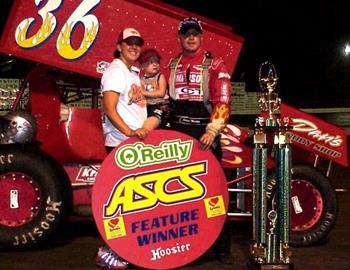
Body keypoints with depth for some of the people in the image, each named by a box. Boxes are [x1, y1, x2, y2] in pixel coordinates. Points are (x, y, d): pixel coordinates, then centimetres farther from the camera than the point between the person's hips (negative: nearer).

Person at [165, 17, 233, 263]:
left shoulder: (215, 66, -1)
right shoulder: (171, 67, 14)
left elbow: (223, 102, -10)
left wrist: (212, 131, -22)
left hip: (205, 135, -4)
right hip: (177, 135, 4)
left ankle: (222, 246, 4)